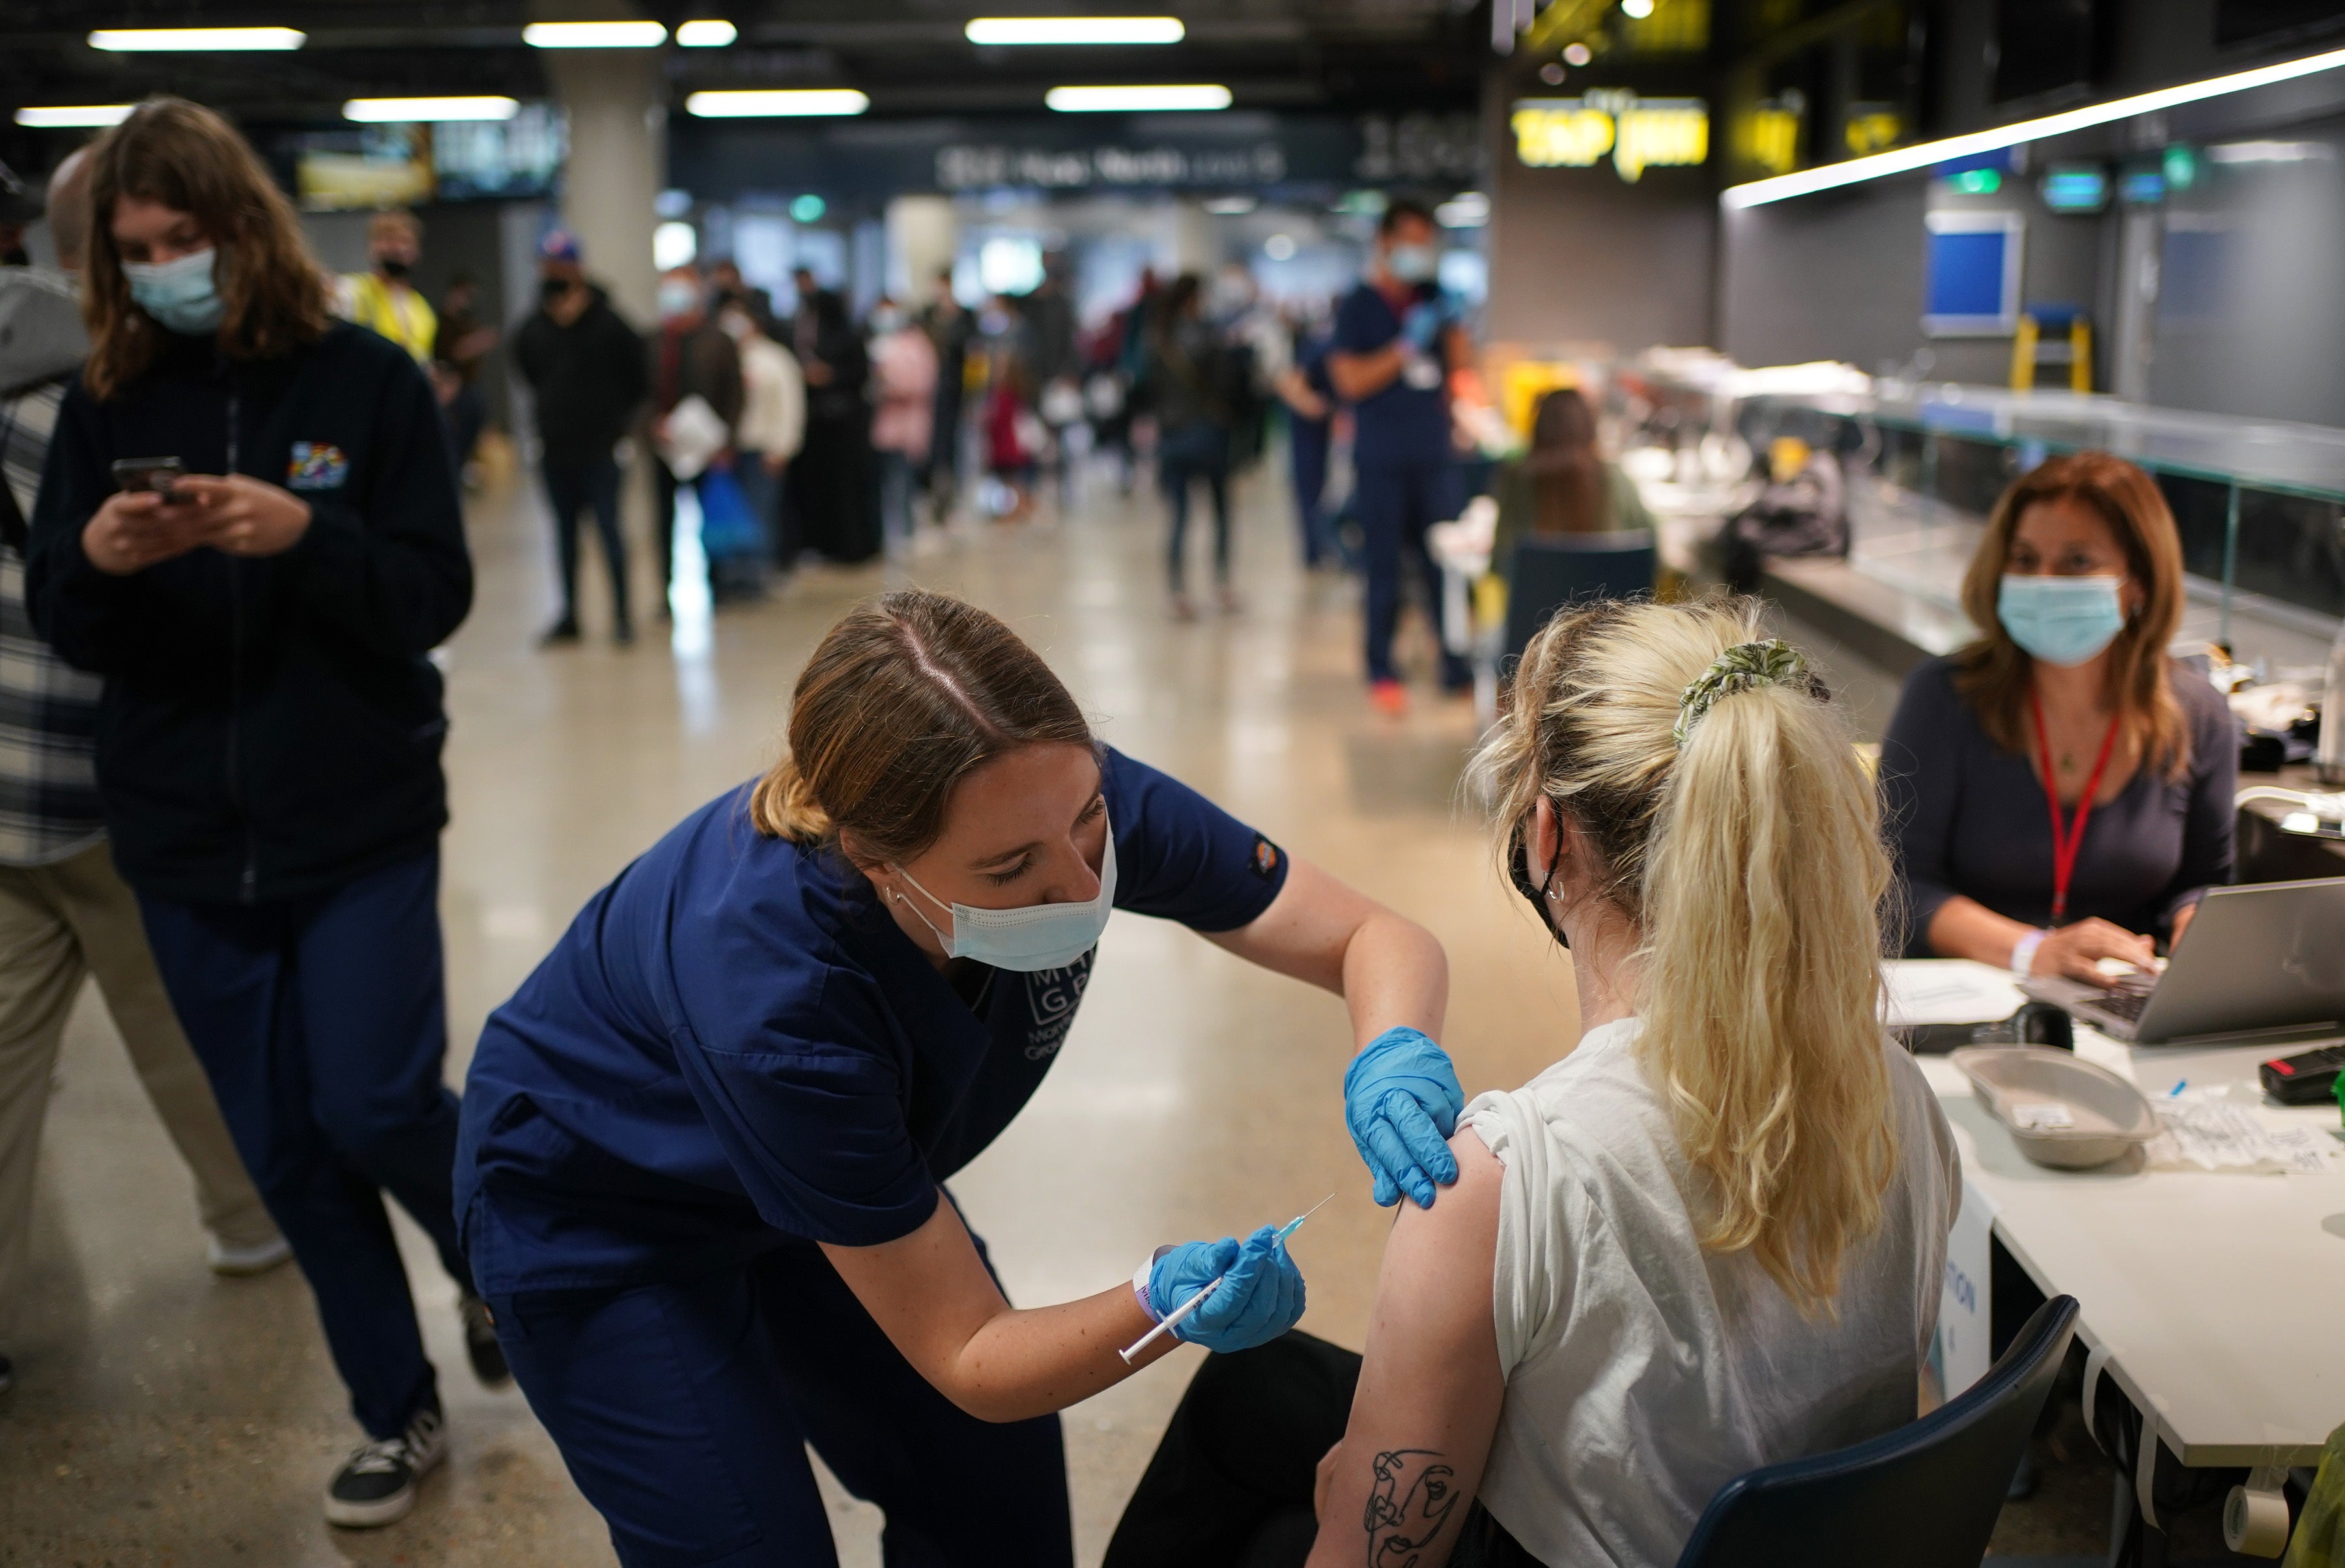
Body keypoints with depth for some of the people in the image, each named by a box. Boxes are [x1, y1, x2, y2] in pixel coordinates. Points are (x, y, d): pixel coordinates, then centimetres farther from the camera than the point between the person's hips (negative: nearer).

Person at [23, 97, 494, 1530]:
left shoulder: (369, 379, -6)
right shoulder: (106, 404, 3)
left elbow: (437, 597, -10)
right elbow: (66, 631, 1)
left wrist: (303, 533, -27)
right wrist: (100, 562, -21)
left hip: (361, 822, -3)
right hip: (185, 836, 3)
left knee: (375, 1103, -9)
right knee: (287, 1152, 9)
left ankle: (496, 1265, 26)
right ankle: (400, 1418, 27)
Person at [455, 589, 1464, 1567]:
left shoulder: (1066, 805, -30)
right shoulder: (771, 991, -42)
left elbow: (1374, 938, -20)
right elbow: (970, 1363, -30)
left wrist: (1391, 1059, -41)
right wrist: (1163, 1307, -47)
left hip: (816, 1187, 5)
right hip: (599, 1217, -5)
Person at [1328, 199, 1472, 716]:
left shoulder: (1432, 300, 12)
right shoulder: (1359, 306, -2)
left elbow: (1459, 365, 12)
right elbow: (1351, 380, -11)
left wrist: (1453, 324, -4)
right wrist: (1407, 345, -16)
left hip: (1432, 456, 4)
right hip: (1381, 463, -4)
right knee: (1384, 571, 1)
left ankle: (1456, 669, 8)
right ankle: (1381, 674, 10)